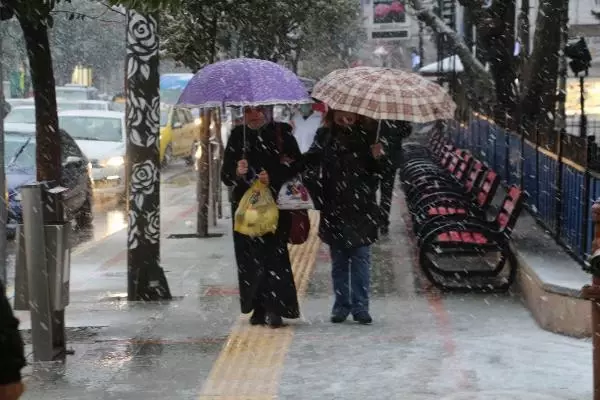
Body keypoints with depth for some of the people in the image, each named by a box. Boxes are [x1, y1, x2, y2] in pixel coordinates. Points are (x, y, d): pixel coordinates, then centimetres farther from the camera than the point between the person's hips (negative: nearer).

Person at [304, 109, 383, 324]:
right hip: (334, 208, 2)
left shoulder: (367, 135, -2)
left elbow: (376, 170, 1)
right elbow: (310, 160, 6)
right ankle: (341, 305, 17)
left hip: (361, 208, -2)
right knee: (338, 259, 9)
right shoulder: (325, 135, 3)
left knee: (360, 257, 1)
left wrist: (376, 158, -19)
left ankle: (360, 307, 6)